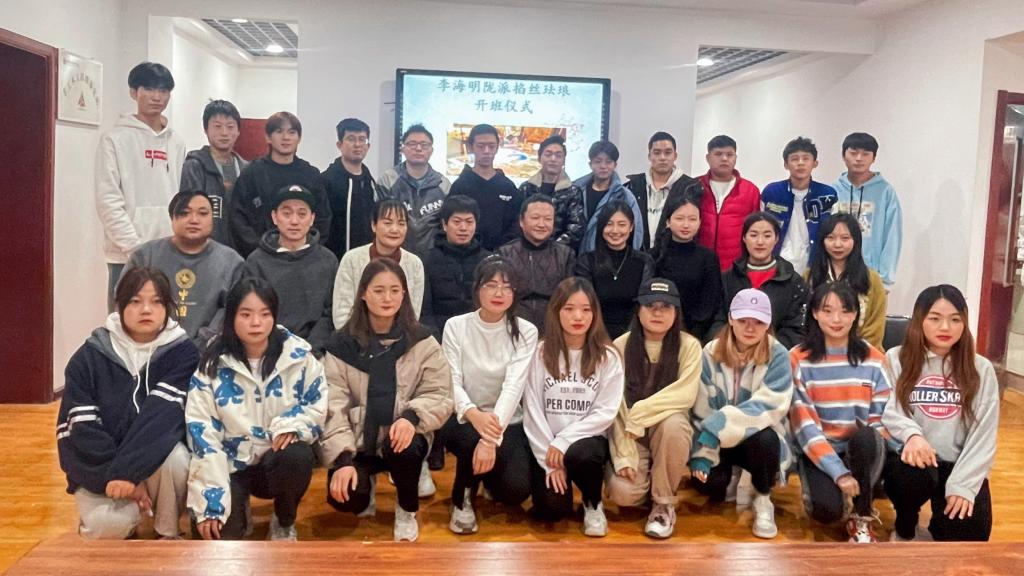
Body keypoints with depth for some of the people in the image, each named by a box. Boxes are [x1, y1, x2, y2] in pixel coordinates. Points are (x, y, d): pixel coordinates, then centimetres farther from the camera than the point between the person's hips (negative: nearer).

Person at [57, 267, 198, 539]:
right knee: (109, 526, -27)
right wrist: (113, 475, -21)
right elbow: (78, 427, -11)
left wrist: (127, 470, -32)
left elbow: (163, 415, -22)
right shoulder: (90, 356, -5)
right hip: (99, 469, 0)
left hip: (157, 459, 0)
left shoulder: (182, 352, -9)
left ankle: (166, 535, -6)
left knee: (175, 458, -34)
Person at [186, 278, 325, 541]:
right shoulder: (213, 364, -8)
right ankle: (238, 511, 17)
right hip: (230, 466, 0)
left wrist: (292, 424, -23)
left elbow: (318, 406, 1)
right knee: (217, 533, -23)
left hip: (281, 461, 0)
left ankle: (284, 524, -3)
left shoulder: (298, 355, -6)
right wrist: (208, 502, -16)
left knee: (296, 456, -35)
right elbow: (201, 430, -11)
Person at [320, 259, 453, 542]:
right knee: (346, 499, -24)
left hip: (403, 437, 0)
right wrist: (342, 459, -20)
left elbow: (440, 394, -6)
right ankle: (367, 483, 18)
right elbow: (333, 406, -9)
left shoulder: (421, 341, -4)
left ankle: (407, 510, 0)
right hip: (357, 441, 0)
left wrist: (412, 416, -28)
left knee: (406, 450, -35)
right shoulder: (342, 344, -5)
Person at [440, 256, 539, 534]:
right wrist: (473, 414, -36)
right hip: (464, 419, 0)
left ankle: (487, 478, 19)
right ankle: (462, 499, -2)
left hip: (508, 423, 1)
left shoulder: (525, 332, -7)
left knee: (516, 490, -21)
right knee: (472, 439, -36)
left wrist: (492, 438, -35)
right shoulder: (456, 326, -5)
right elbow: (451, 382, -13)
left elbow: (513, 386, -20)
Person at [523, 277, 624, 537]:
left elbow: (606, 412, -8)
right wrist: (549, 460, -12)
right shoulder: (540, 353, -2)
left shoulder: (608, 357, -2)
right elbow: (532, 411, -4)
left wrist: (563, 440, -17)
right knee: (552, 510, -20)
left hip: (588, 440, 0)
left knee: (581, 455, -36)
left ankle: (593, 504, -2)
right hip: (546, 444, 0)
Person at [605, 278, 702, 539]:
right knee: (624, 493, -26)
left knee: (673, 424, -36)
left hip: (668, 428, 1)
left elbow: (685, 396, -18)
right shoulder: (620, 346, -7)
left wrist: (638, 413, -24)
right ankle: (644, 474, 13)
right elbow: (616, 406, -10)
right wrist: (624, 455, -18)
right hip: (629, 434, 0)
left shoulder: (689, 346, -7)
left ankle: (664, 502, -13)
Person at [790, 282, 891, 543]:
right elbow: (803, 422, -10)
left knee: (865, 438, -34)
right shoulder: (798, 359, -4)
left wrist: (872, 453, -19)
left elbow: (883, 418, 1)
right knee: (826, 509, -29)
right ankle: (815, 488, 10)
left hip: (863, 451, 2)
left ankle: (861, 518, -10)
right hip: (818, 452, -1)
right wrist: (838, 471, -20)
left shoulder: (873, 359, 3)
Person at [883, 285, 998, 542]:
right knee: (912, 474, -36)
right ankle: (904, 530, 0)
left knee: (969, 534, -18)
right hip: (914, 460, -1)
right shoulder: (896, 359, 2)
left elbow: (983, 434, 0)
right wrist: (911, 433, -29)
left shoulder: (981, 369, 5)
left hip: (959, 465, 2)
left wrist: (963, 484, -10)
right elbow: (886, 413, -7)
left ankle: (941, 528, 23)